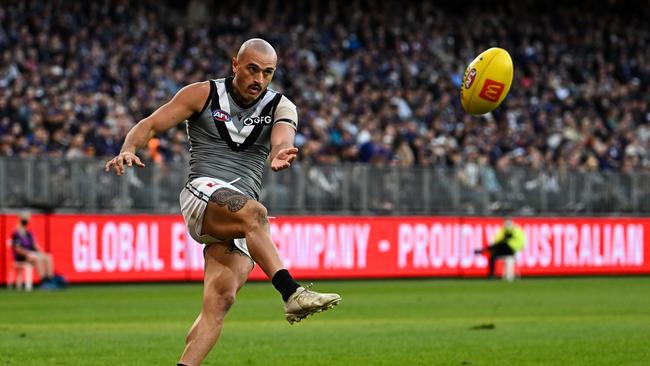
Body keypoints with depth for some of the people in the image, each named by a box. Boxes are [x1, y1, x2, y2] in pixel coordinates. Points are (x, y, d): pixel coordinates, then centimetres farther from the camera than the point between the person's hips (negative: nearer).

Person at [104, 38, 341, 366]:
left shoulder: (281, 107, 11)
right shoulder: (203, 95, 8)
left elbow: (282, 140, -11)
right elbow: (150, 124, 5)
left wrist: (281, 154, -37)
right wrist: (128, 150, -17)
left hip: (244, 214, 3)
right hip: (202, 195, -3)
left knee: (220, 300, -18)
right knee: (253, 213, -36)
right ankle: (292, 293, -51)